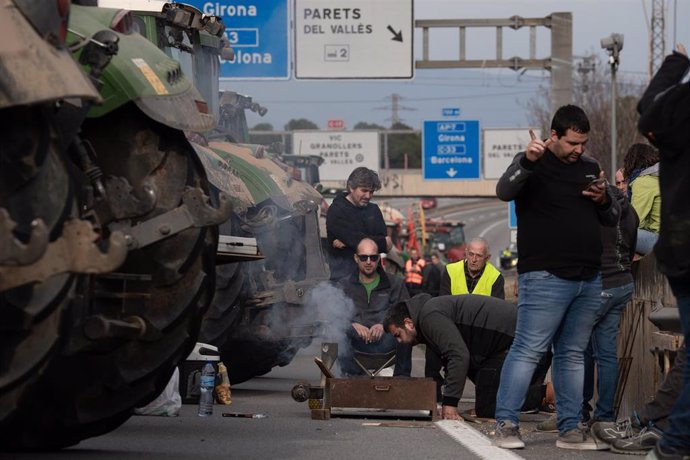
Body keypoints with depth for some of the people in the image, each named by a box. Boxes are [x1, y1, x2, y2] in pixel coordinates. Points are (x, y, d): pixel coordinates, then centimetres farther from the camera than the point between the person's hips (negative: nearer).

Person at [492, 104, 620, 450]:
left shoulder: (589, 168, 17)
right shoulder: (533, 164, -2)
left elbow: (613, 219, 22)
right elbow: (504, 191, -21)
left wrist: (603, 201, -1)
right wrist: (527, 162, -39)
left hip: (588, 279, 7)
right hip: (545, 277, -7)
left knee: (573, 355, 9)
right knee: (528, 350, -10)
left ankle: (570, 429, 12)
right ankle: (505, 424, -7)